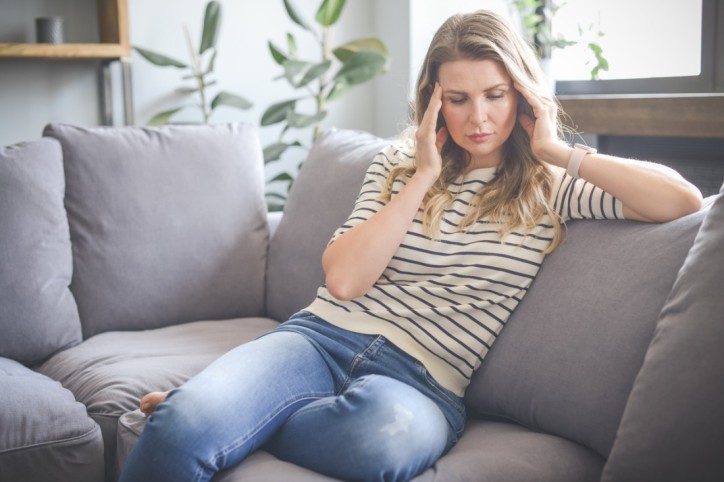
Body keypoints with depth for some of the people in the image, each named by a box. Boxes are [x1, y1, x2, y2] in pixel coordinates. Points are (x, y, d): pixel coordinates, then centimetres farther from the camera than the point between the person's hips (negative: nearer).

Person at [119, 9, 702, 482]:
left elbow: (683, 200, -5)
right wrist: (425, 177, 0)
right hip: (323, 336, 1)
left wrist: (560, 152, -2)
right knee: (181, 426, -33)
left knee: (385, 429, -42)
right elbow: (343, 280, 1)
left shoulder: (550, 187, 10)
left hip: (421, 379, -1)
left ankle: (231, 414, -19)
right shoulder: (401, 162, 16)